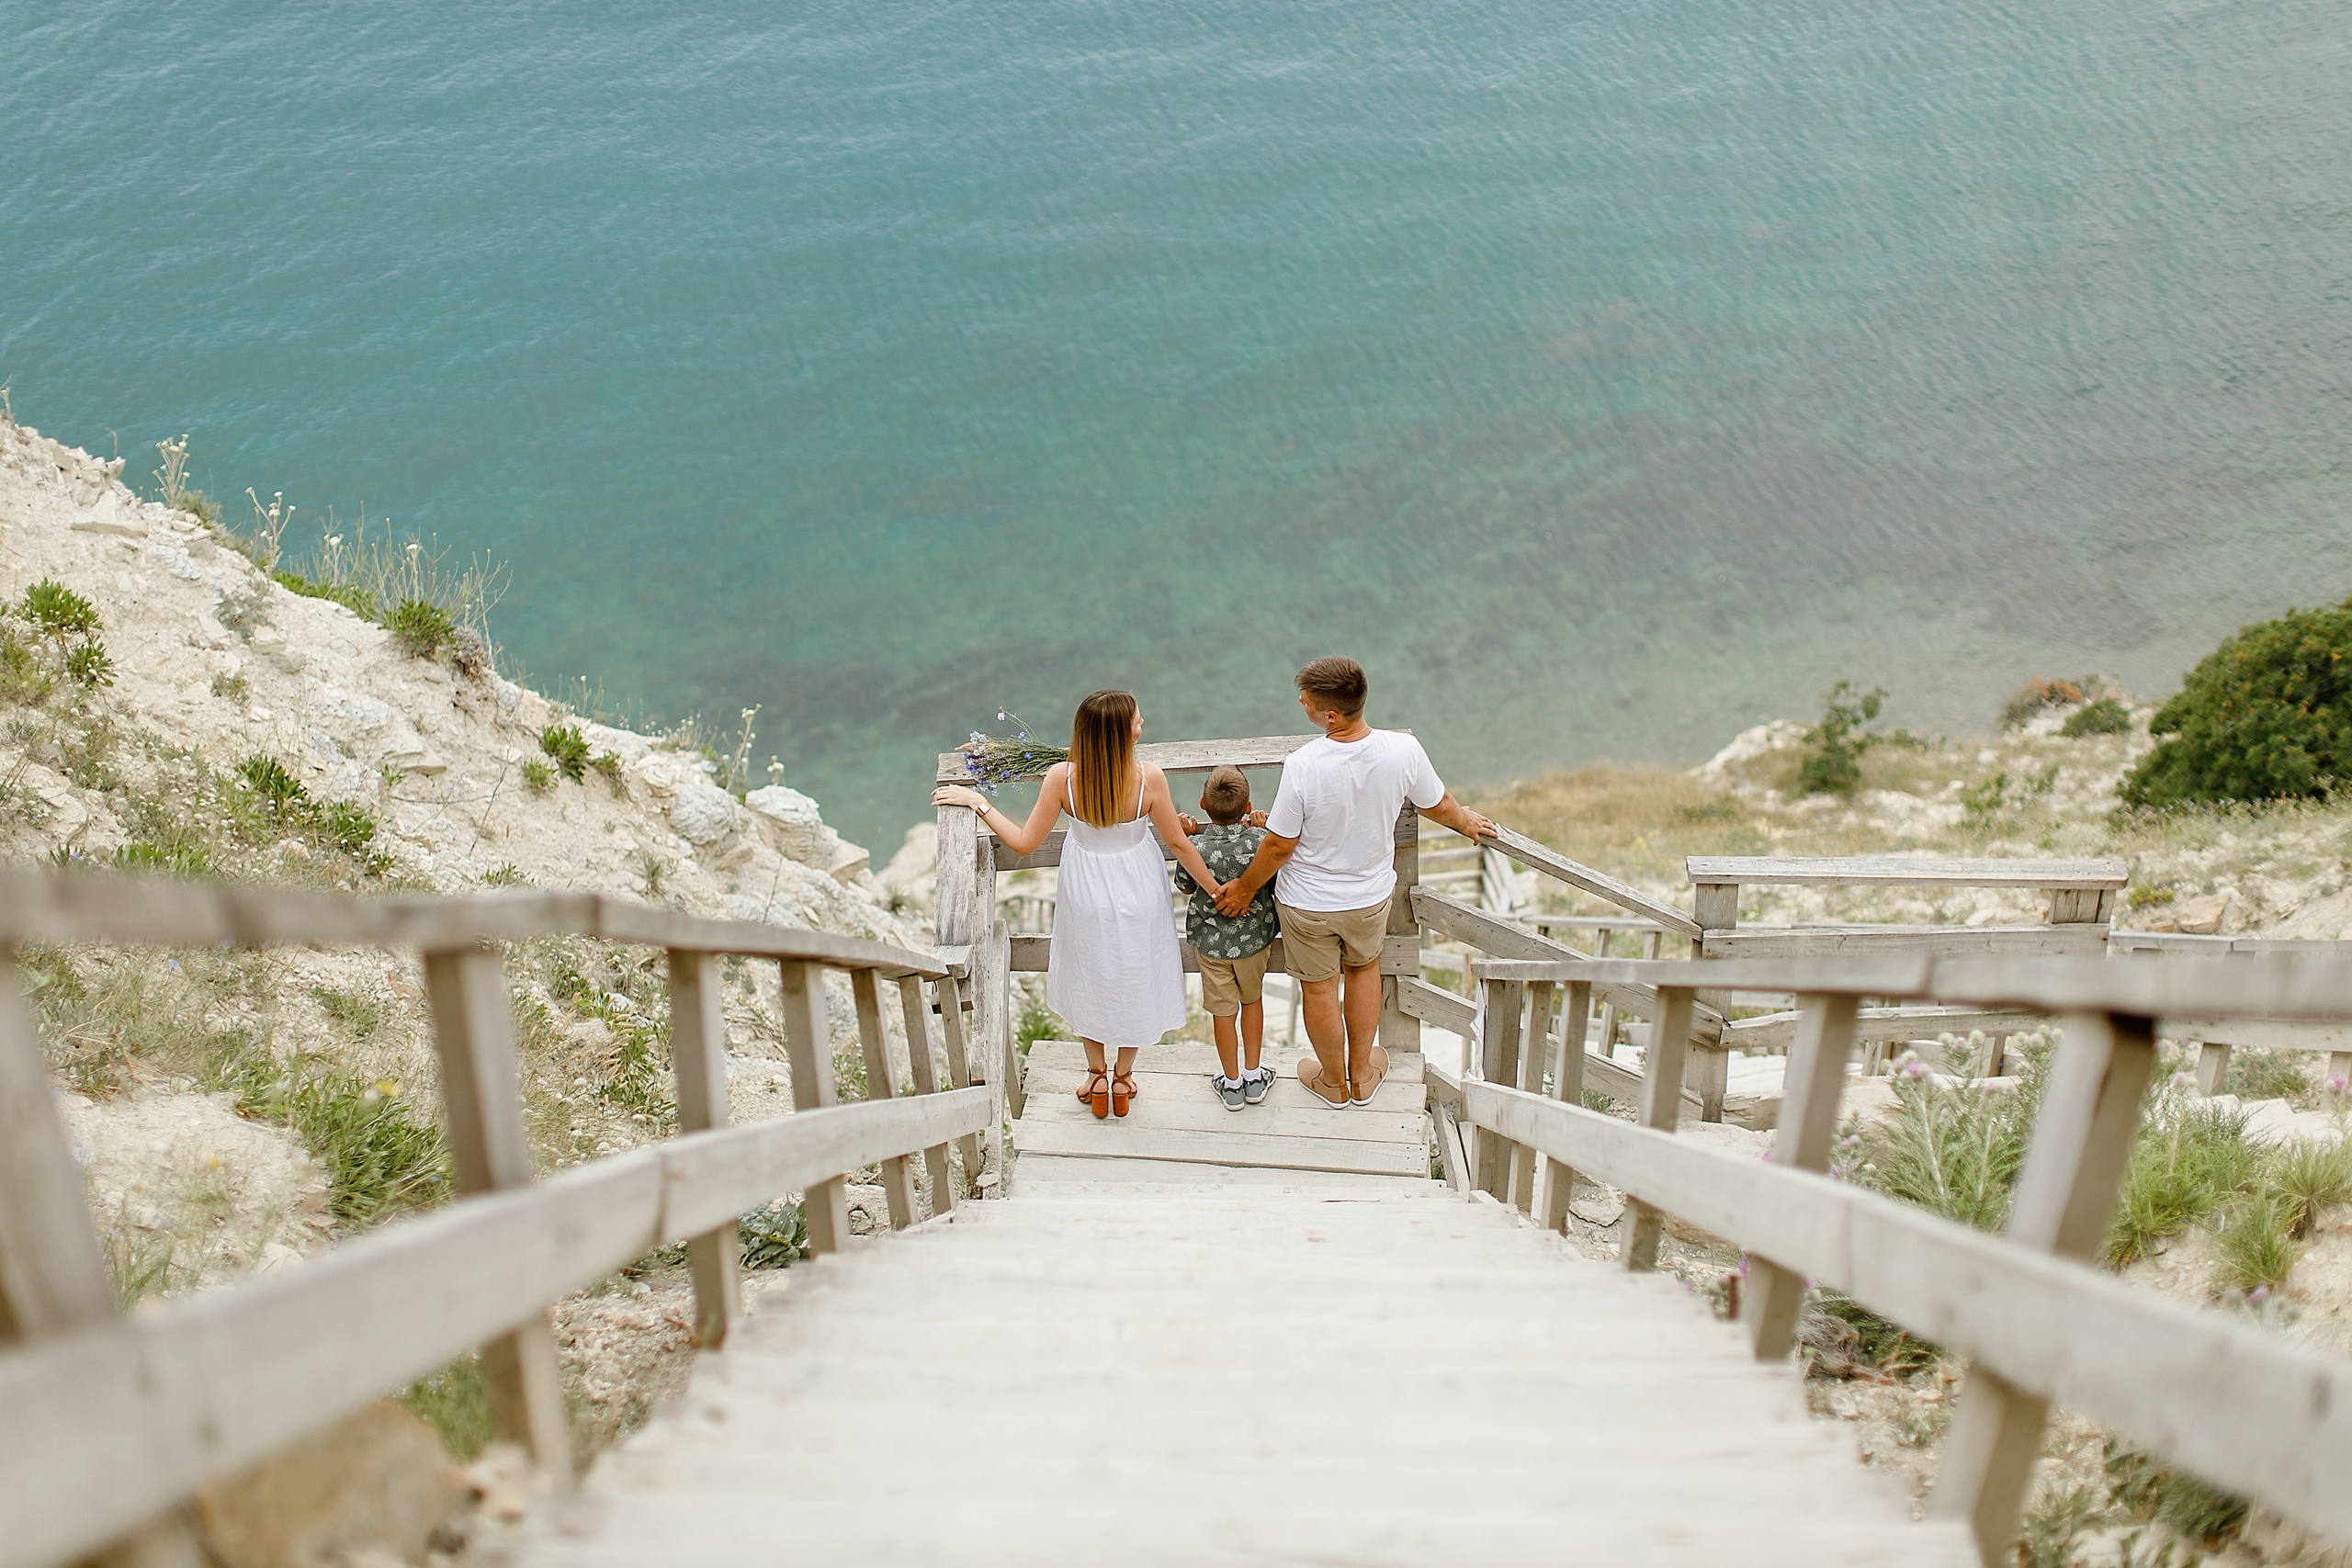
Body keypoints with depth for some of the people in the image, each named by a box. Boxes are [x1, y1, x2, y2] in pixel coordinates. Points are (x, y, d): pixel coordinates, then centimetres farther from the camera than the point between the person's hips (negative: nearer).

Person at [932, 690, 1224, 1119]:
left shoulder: (1062, 778, -26)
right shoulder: (1148, 778, -28)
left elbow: (1024, 843, -15)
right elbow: (1179, 843, -15)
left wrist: (976, 802, -5)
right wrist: (1214, 887, 0)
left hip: (1086, 893, 1)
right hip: (1138, 892, 0)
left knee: (1089, 981, 25)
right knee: (1134, 980, 23)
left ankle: (1097, 1075, 41)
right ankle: (1123, 1076, 41)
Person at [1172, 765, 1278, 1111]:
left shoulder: (1194, 848, -23)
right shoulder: (1260, 840, -23)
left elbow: (1185, 887, -3)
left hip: (1211, 940, -1)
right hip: (1255, 937, 1)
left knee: (1223, 1010, 14)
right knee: (1252, 999, 23)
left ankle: (1232, 1084, 29)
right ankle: (1253, 1077, 34)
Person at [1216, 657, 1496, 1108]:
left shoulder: (1303, 766, -32)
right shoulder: (1404, 750, -22)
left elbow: (1279, 846, -21)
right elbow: (1439, 805, -3)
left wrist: (1245, 887, -3)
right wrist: (1466, 820, 20)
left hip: (1308, 902, -3)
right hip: (1371, 894, 3)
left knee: (1319, 987, 20)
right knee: (1364, 969, 30)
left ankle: (1333, 1080, 43)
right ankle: (1363, 1074, 45)